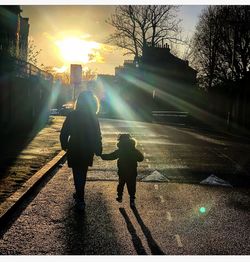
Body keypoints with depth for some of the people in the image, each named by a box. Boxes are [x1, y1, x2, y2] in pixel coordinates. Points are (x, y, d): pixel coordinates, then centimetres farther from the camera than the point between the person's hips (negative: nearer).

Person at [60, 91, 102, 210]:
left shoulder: (72, 116, -11)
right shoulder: (93, 118, -6)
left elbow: (64, 133, -7)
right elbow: (97, 136, -4)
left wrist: (64, 146, 7)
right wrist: (98, 150, 4)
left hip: (74, 151, -2)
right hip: (88, 151, 3)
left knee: (78, 175, 6)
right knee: (83, 174, 21)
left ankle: (81, 200, 5)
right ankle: (79, 195, 37)